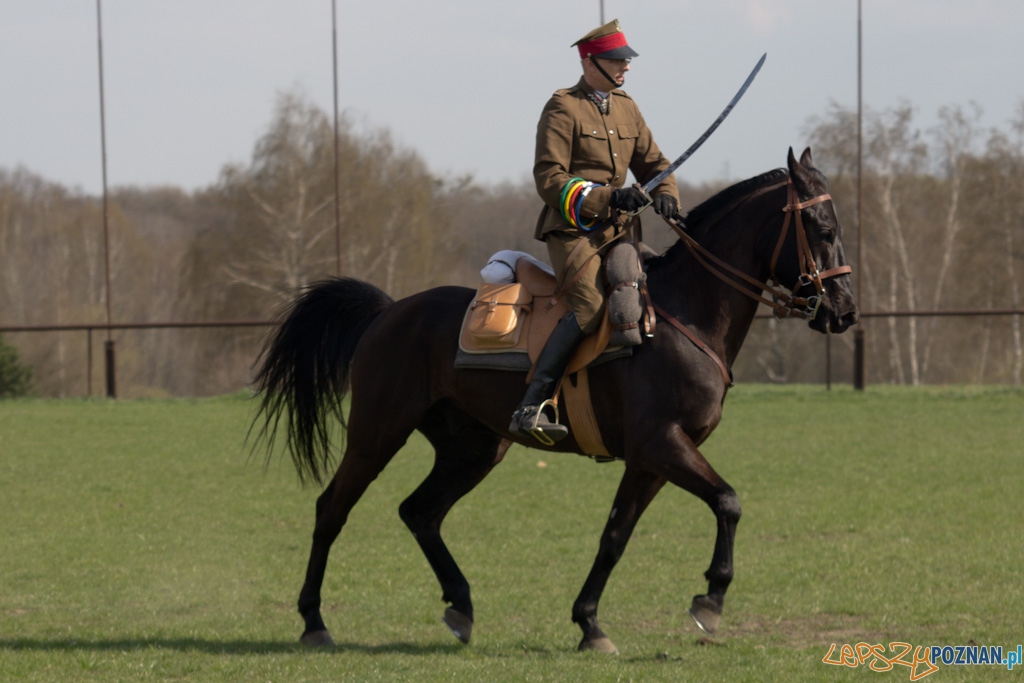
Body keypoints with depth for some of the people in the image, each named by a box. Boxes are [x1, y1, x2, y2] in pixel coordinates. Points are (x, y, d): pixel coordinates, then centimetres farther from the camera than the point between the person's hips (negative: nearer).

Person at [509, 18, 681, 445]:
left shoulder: (626, 108, 16)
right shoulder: (562, 109, -6)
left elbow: (652, 162, 20)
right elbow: (549, 179, -12)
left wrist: (666, 196, -4)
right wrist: (607, 197, -23)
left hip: (616, 231, 8)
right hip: (572, 230, -8)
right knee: (591, 306, -28)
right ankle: (531, 406, -30)